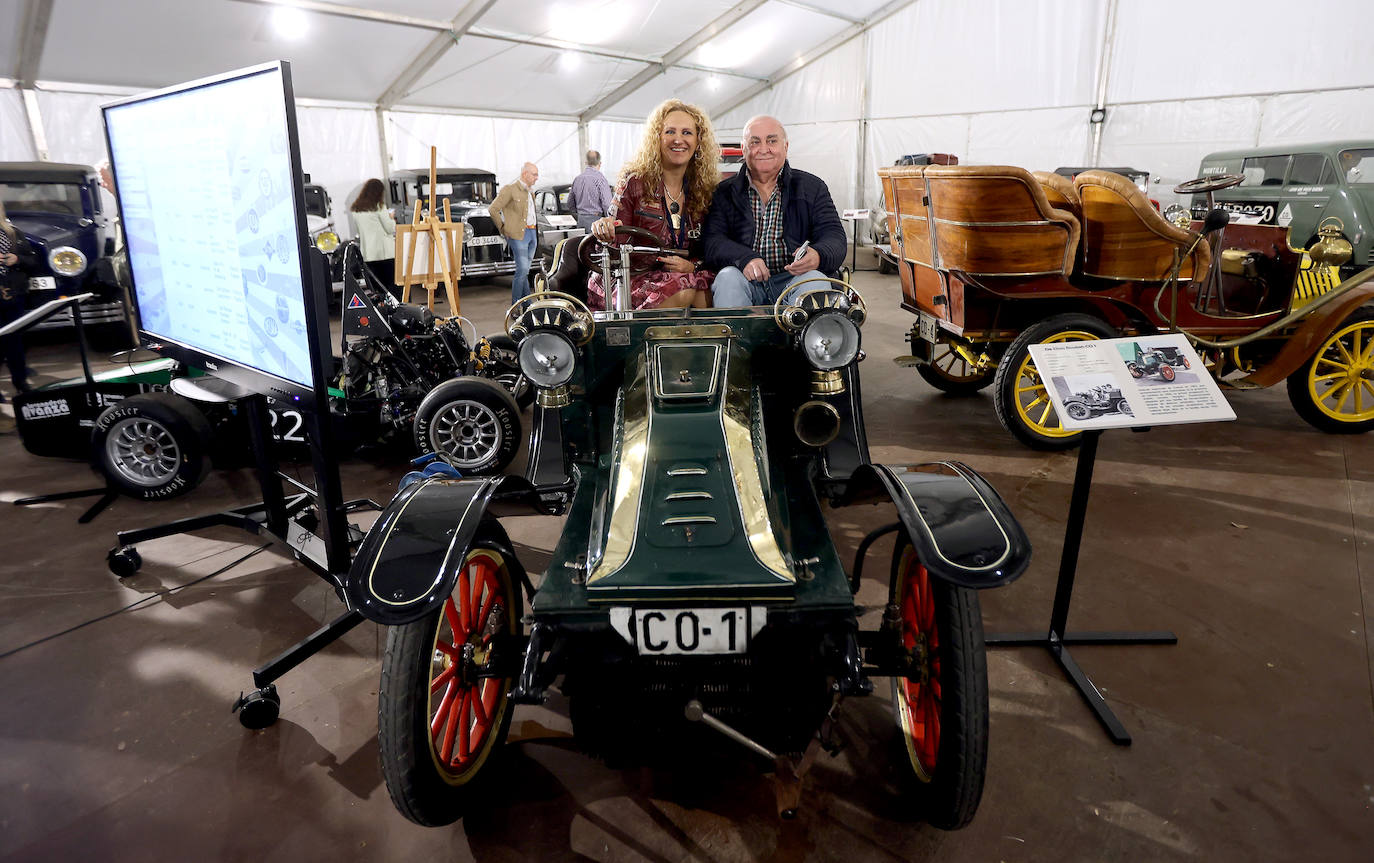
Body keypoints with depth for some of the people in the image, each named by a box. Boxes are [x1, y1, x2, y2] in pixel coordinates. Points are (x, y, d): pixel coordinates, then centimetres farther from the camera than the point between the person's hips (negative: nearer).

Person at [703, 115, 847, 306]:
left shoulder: (812, 187, 14)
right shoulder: (724, 193, 13)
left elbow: (834, 236, 3)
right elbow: (711, 240, -1)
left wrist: (817, 256, -23)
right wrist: (744, 258, -23)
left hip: (793, 278, 0)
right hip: (748, 281, 0)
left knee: (814, 279, -31)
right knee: (728, 277, -31)